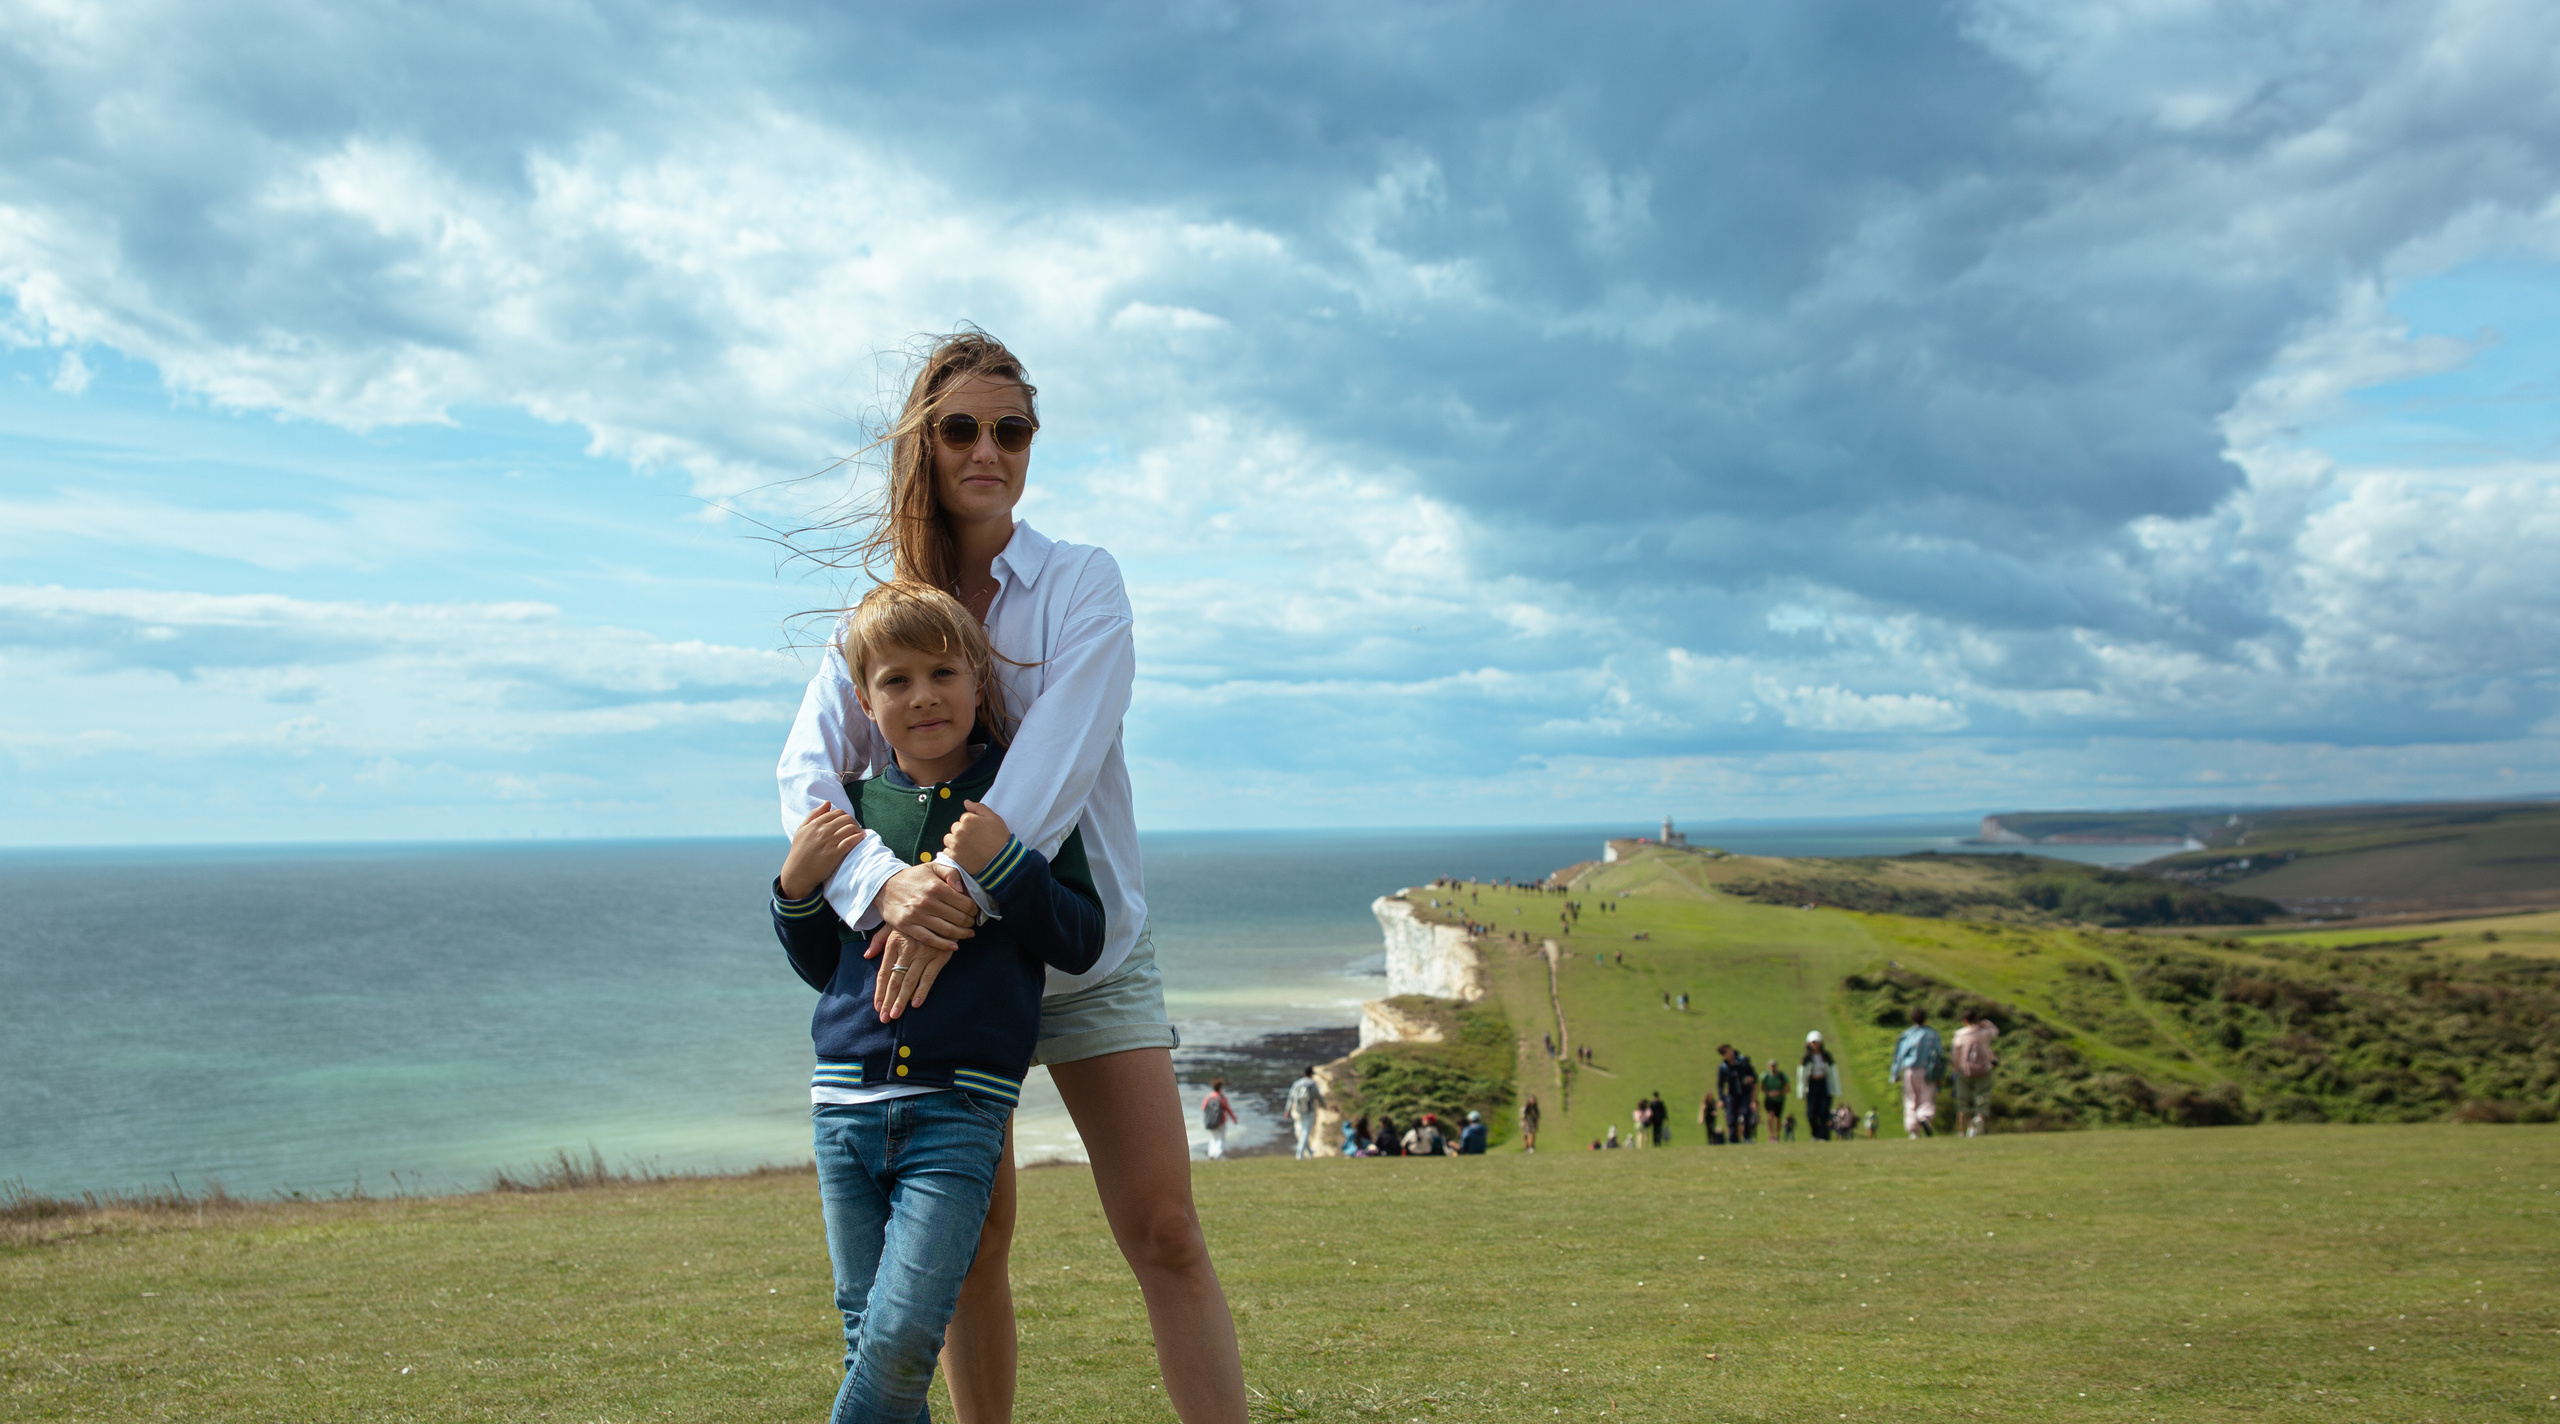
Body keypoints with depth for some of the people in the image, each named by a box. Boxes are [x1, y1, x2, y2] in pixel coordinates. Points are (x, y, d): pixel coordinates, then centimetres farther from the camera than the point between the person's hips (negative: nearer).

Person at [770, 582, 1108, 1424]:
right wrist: (797, 886, -1)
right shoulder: (854, 809, 9)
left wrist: (1006, 865, -15)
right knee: (866, 1338, 8)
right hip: (847, 1099, 4)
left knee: (904, 1336, -11)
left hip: (961, 1106, -3)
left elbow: (1081, 943, -2)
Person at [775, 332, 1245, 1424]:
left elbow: (1053, 763, -19)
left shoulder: (1081, 584, -4)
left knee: (1165, 1237, -7)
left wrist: (960, 890, -33)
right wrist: (885, 881, -30)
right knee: (969, 1240, 5)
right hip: (949, 963, 2)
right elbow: (807, 769, -10)